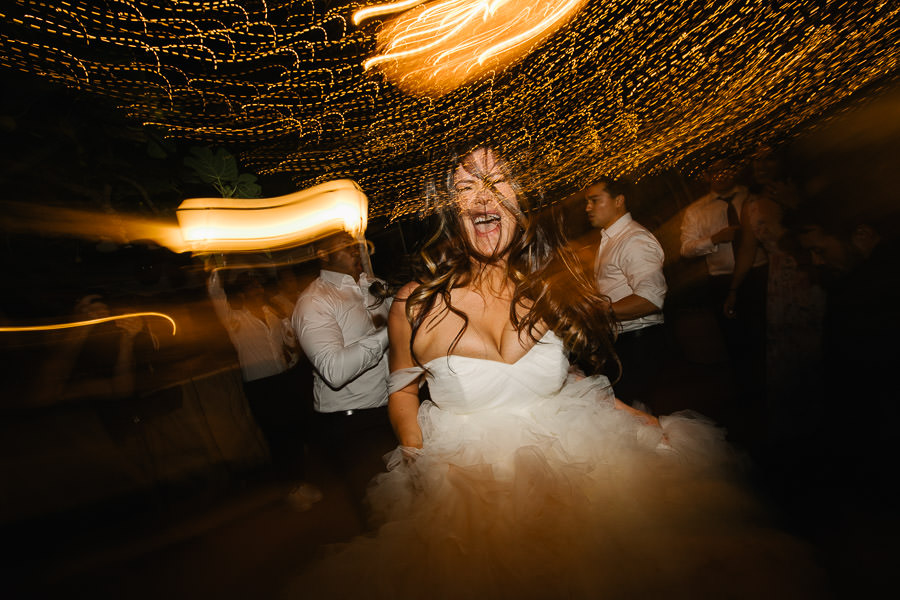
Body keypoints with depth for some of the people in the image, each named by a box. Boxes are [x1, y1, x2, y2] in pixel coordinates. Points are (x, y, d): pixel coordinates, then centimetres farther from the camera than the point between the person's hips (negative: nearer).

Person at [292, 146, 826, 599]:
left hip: (572, 456, 3)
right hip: (466, 474, -2)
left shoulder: (550, 291, -3)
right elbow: (402, 393, 3)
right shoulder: (417, 304, -11)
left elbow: (566, 374, 10)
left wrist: (643, 421, 1)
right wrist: (419, 465, -10)